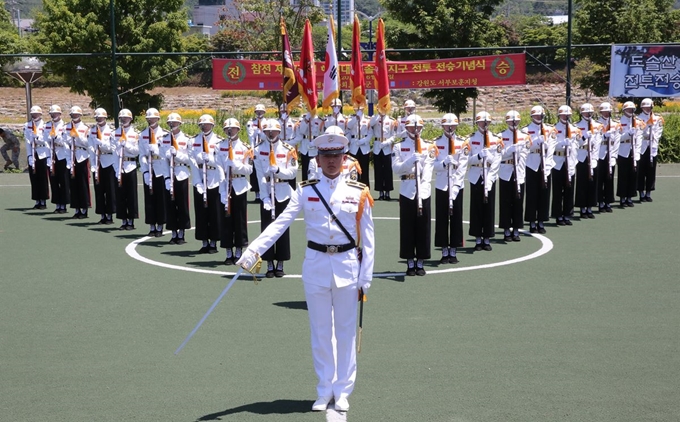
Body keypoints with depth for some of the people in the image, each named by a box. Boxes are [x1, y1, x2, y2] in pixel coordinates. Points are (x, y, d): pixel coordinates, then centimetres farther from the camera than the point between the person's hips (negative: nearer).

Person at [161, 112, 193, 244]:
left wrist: (177, 154, -18)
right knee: (170, 204, 3)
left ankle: (181, 234, 9)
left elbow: (189, 159, -2)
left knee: (182, 205, 1)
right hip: (168, 175, 1)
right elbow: (162, 157, 0)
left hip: (182, 175, -1)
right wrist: (167, 176, -10)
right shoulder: (164, 139, 5)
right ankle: (174, 234, 11)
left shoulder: (186, 139, 1)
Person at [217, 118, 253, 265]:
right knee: (226, 219, 2)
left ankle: (239, 252, 13)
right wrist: (224, 190, -12)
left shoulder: (245, 148, 2)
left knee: (240, 220, 3)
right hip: (224, 187, 0)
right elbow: (218, 169, -3)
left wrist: (235, 164, -20)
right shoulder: (220, 147, 3)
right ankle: (229, 254, 10)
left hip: (240, 188, 0)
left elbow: (249, 169, -3)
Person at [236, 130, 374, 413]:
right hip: (316, 265, 1)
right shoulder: (305, 192, -1)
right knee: (320, 332, 8)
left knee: (345, 331, 7)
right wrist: (253, 250, -25)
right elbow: (280, 224, -11)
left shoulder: (358, 194, -1)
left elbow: (368, 239, 1)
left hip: (347, 266, 0)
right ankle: (324, 390, 20)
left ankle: (343, 391, 19)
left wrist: (365, 278, -2)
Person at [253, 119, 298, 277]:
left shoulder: (288, 150, 0)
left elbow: (293, 172, -4)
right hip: (266, 194, 0)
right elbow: (260, 176, -5)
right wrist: (265, 197, -12)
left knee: (282, 228, 3)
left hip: (283, 194, 0)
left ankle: (280, 265, 11)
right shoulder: (258, 150, 0)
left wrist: (278, 170, -21)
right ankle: (270, 265, 9)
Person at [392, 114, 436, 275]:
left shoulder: (429, 146, 7)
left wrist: (422, 187, -15)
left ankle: (420, 263, 11)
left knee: (423, 227, 3)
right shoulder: (399, 146, 4)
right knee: (408, 228, 2)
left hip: (424, 192, 1)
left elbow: (428, 169, -2)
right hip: (406, 192, -1)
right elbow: (396, 168, -6)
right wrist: (412, 159, -20)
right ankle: (410, 263, 9)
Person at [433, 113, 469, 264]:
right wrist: (445, 163, -23)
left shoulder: (462, 143, 1)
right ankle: (444, 252, 9)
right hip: (441, 186, 0)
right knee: (441, 219, 2)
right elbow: (433, 165, -3)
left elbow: (462, 167, -4)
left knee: (456, 218, 3)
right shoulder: (436, 143, 2)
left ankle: (453, 252, 10)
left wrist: (455, 186, -12)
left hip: (457, 186, 0)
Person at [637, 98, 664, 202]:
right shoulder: (638, 118, 1)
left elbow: (659, 131, 8)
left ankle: (648, 194, 12)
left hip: (652, 147, 3)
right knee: (641, 171, -2)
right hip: (641, 147, -3)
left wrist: (654, 138, -5)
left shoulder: (657, 119, 12)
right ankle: (642, 194, 2)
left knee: (651, 171, 5)